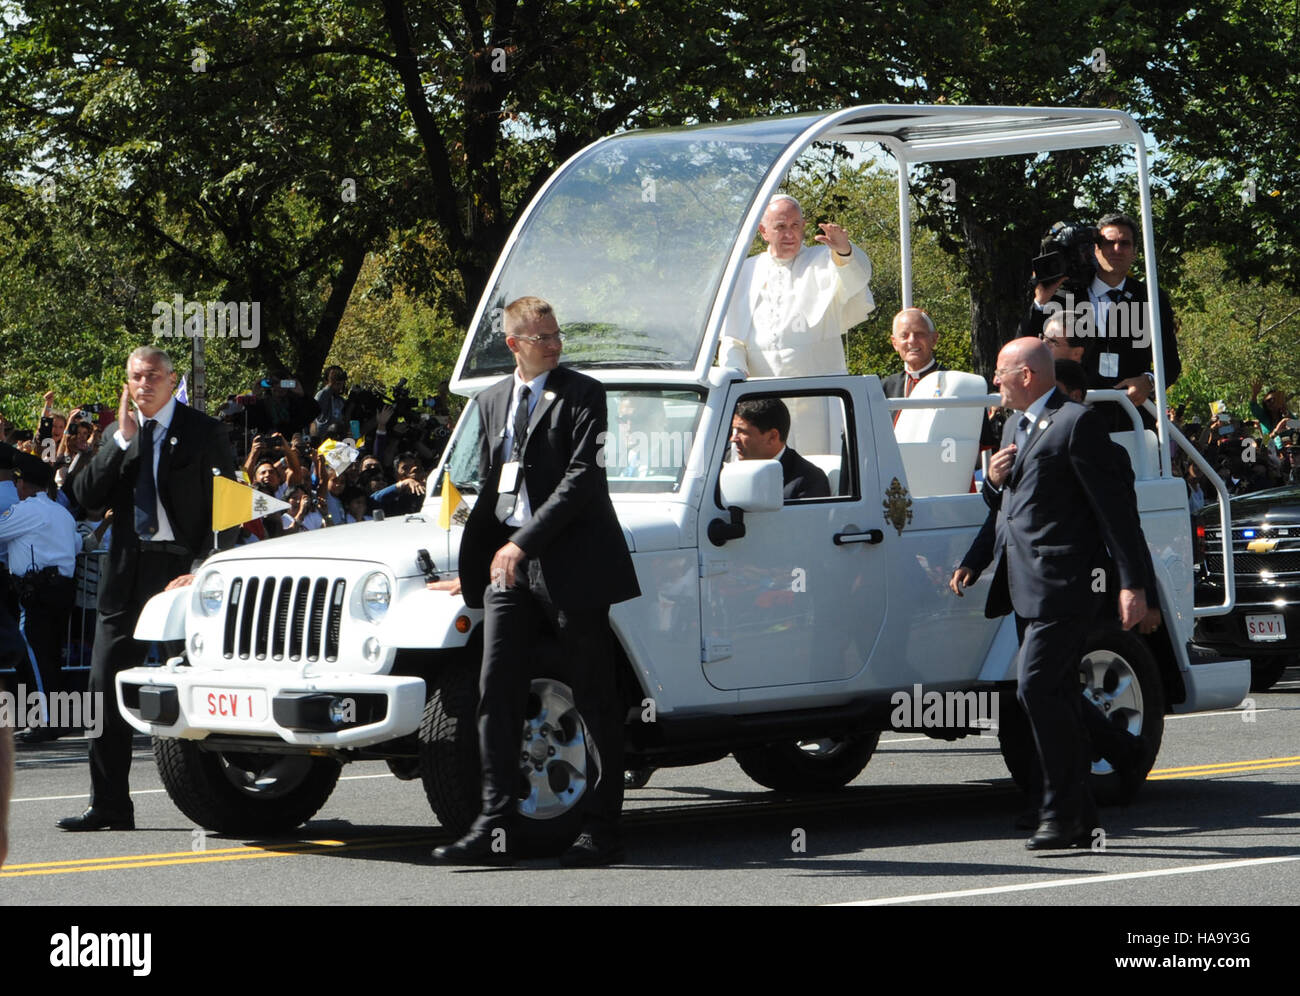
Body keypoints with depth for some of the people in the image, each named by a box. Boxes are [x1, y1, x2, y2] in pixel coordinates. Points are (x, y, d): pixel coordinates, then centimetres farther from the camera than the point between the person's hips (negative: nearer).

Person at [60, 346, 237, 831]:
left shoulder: (204, 433, 0)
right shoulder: (116, 436, 14)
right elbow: (85, 496, 1)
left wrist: (203, 569, -14)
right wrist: (122, 440, -7)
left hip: (183, 569, -5)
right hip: (127, 573, 5)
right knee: (106, 688, 1)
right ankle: (109, 805, 6)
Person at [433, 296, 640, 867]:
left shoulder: (582, 395, -3)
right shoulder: (492, 401, 15)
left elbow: (582, 478, -13)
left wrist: (524, 542, -19)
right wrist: (477, 559, 12)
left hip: (571, 561, -5)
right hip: (508, 563, 5)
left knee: (593, 698, 1)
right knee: (497, 692, -3)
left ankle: (602, 831, 6)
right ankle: (495, 829, -2)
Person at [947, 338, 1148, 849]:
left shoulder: (1077, 423, -8)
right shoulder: (1014, 427, 21)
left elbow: (1115, 505, -11)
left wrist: (1131, 584, -15)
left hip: (1062, 586, -9)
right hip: (1025, 586, 9)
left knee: (1037, 688, -17)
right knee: (1056, 695, 10)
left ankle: (1061, 813, -12)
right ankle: (1077, 817, 15)